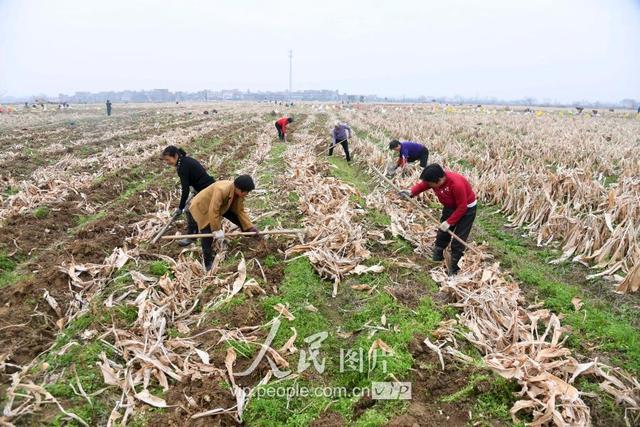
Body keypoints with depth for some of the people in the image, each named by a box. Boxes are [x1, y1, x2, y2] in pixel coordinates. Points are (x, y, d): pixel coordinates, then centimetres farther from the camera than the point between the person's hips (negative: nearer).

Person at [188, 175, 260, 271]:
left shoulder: (240, 193, -17)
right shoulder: (221, 190, -41)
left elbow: (240, 211, -7)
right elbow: (213, 211, -39)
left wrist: (250, 227, -11)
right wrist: (217, 230, -31)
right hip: (202, 206, -7)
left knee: (237, 218, 2)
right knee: (208, 234, -11)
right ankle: (207, 262, 4)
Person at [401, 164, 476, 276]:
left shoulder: (456, 184, -39)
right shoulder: (435, 179, -20)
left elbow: (462, 207, -30)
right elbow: (422, 185, 0)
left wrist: (449, 222, -27)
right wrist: (411, 192, -20)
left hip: (466, 209, -7)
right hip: (450, 207, 7)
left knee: (458, 241, -6)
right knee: (442, 235, 15)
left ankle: (453, 270, 6)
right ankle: (436, 261, 34)